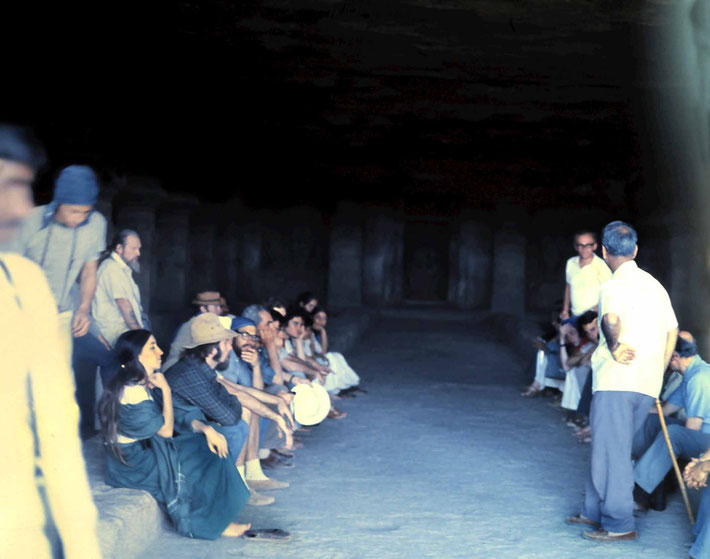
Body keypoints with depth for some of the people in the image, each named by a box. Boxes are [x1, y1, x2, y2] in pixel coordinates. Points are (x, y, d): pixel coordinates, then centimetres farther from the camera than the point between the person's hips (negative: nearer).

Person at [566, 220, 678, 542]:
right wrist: (658, 372, 23)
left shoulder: (614, 286, -9)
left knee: (611, 451, -1)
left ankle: (620, 525, 3)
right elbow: (672, 331, 19)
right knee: (610, 448, 17)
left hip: (617, 381, -8)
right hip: (647, 385, 8)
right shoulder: (654, 284, 15)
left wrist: (614, 347, -24)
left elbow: (611, 319, -32)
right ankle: (595, 511, 25)